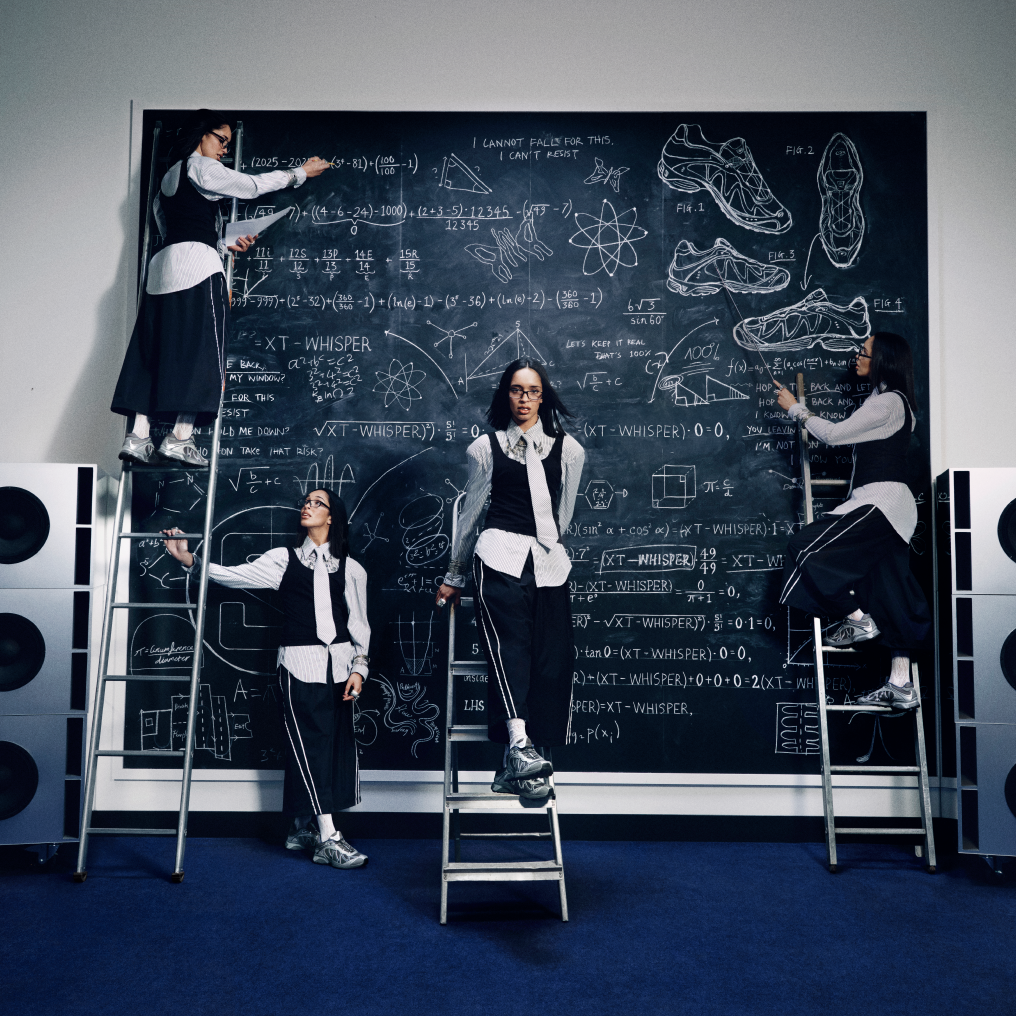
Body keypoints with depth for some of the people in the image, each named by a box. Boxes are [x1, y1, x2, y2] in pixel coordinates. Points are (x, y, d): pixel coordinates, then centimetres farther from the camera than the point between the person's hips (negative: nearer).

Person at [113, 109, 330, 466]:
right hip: (196, 264, -8)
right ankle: (180, 436, -13)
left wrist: (226, 244, 25)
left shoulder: (169, 177, 26)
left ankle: (138, 436, -1)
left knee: (156, 354, 4)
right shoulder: (200, 167, 1)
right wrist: (301, 172, 14)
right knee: (200, 351, -8)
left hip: (163, 269, 8)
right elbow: (251, 186, 5)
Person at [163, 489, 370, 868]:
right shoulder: (284, 560, 8)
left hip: (339, 664, 2)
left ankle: (302, 829, 20)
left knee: (336, 743, 3)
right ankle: (328, 840, -7)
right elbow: (234, 576, 5)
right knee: (310, 743, -8)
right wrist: (188, 559, -4)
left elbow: (359, 624, 10)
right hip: (300, 662, -2)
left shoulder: (350, 569, 10)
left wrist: (359, 667, 1)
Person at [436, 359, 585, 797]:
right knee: (509, 643, -23)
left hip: (548, 562, 2)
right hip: (498, 555, -2)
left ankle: (515, 767, -2)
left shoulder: (567, 449, 13)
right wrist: (454, 574, 24)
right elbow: (470, 511, 18)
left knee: (553, 660, -7)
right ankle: (520, 746, -37)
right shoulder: (485, 448, 11)